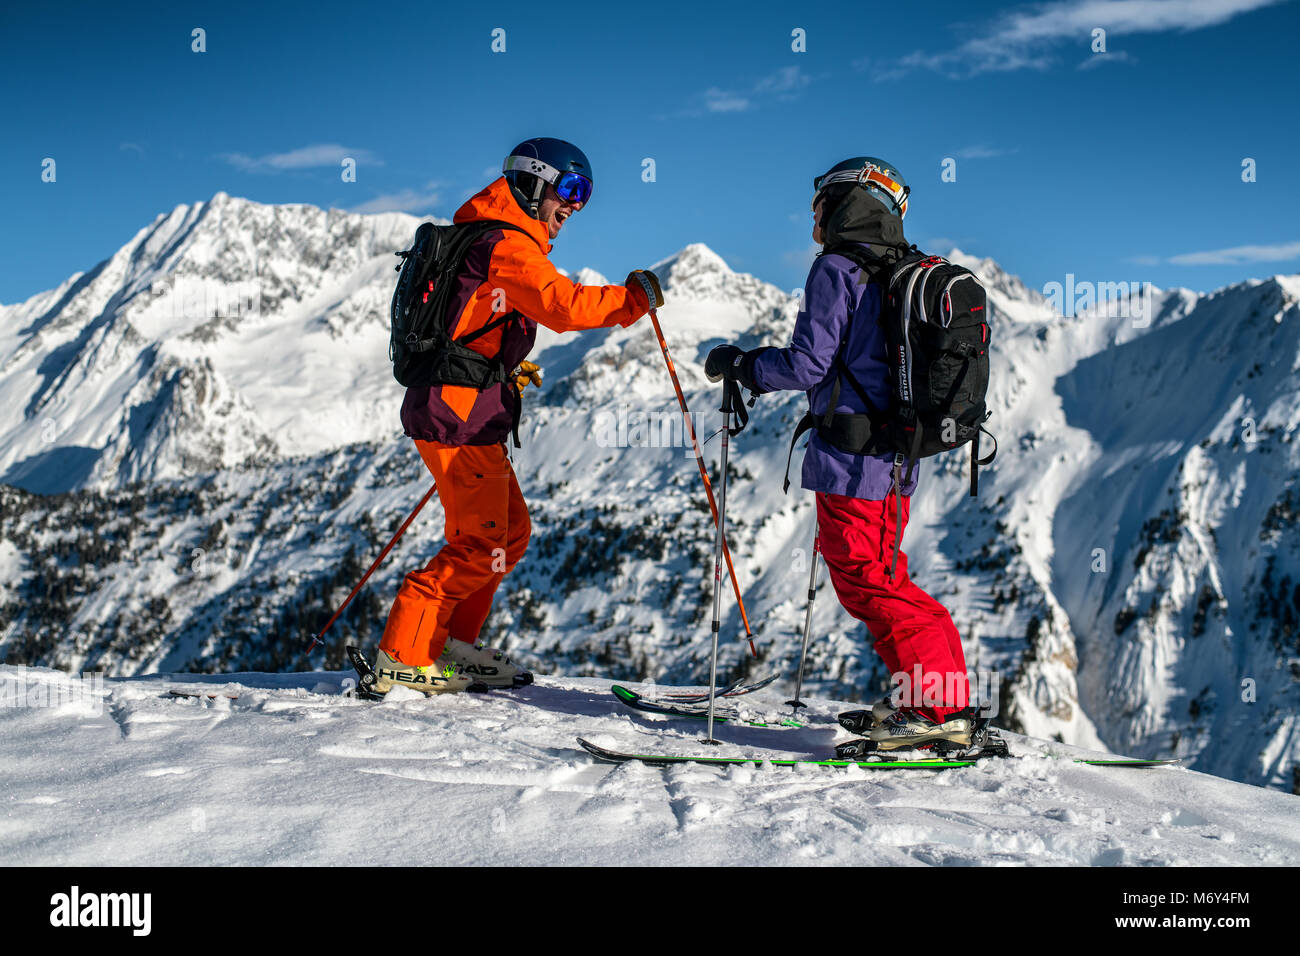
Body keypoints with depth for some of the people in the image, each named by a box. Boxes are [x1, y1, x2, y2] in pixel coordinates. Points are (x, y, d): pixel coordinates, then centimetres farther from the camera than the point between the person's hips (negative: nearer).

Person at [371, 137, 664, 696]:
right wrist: (635, 298, -14)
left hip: (469, 417, 10)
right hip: (460, 418, -10)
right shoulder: (504, 243, -12)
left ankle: (452, 645, 21)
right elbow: (563, 305, -25)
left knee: (510, 531, 15)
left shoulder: (497, 240, 21)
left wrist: (508, 366, 19)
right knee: (481, 546, -7)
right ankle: (401, 659, -2)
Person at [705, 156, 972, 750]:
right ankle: (927, 697, 19)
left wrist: (740, 364, -2)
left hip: (852, 461, -9)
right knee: (883, 577, 18)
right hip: (897, 461, 9)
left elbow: (808, 364, -17)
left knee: (868, 584, -5)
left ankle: (939, 707, -8)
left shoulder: (837, 270, -11)